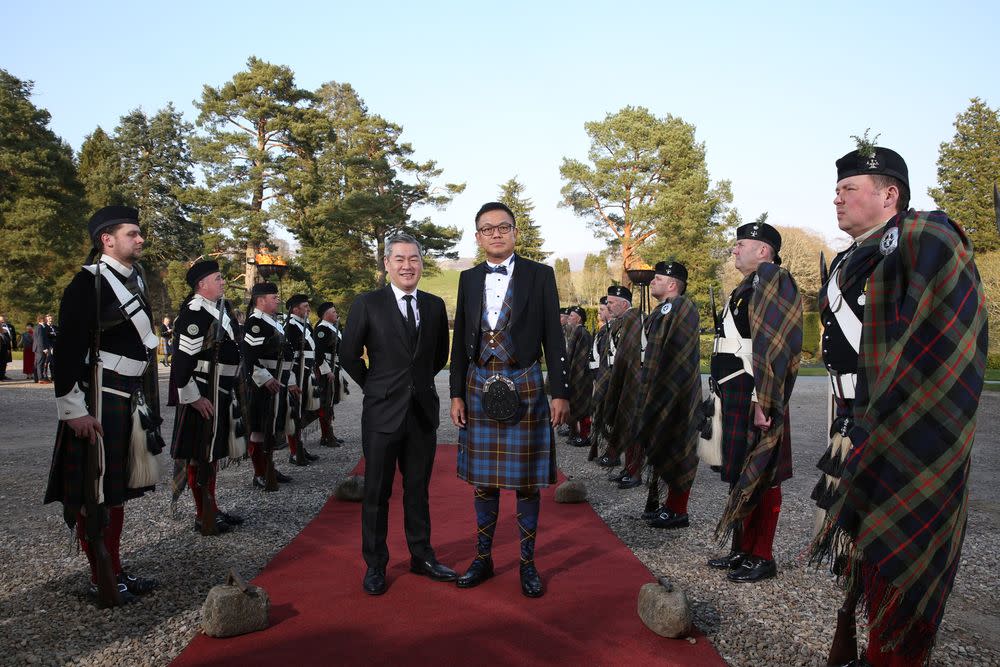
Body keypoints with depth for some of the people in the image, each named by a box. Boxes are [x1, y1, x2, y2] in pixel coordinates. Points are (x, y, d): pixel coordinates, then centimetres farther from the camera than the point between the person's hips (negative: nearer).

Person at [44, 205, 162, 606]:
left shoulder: (136, 281, 13)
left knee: (117, 487, 15)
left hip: (131, 400, 8)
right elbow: (68, 349, -16)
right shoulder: (87, 282, -12)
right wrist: (74, 409, -19)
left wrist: (148, 400, 18)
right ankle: (102, 580, 13)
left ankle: (115, 571, 26)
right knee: (92, 491, 3)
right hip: (98, 400, -8)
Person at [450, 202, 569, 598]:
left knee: (526, 479, 6)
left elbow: (553, 338, -1)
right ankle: (483, 558, 26)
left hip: (524, 387, -2)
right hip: (480, 387, 3)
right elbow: (460, 341, 10)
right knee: (482, 479, 11)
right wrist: (456, 394, 5)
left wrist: (560, 392, -6)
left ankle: (528, 563, 20)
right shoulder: (469, 279, 9)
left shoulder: (540, 275, 0)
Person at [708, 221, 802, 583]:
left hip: (754, 399, -9)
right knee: (740, 474, 14)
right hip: (736, 398, 9)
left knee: (760, 478, 0)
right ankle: (743, 549, 25)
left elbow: (772, 348, -20)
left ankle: (762, 558, 11)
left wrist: (762, 404, -24)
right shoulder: (746, 288, 18)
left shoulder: (770, 283, -12)